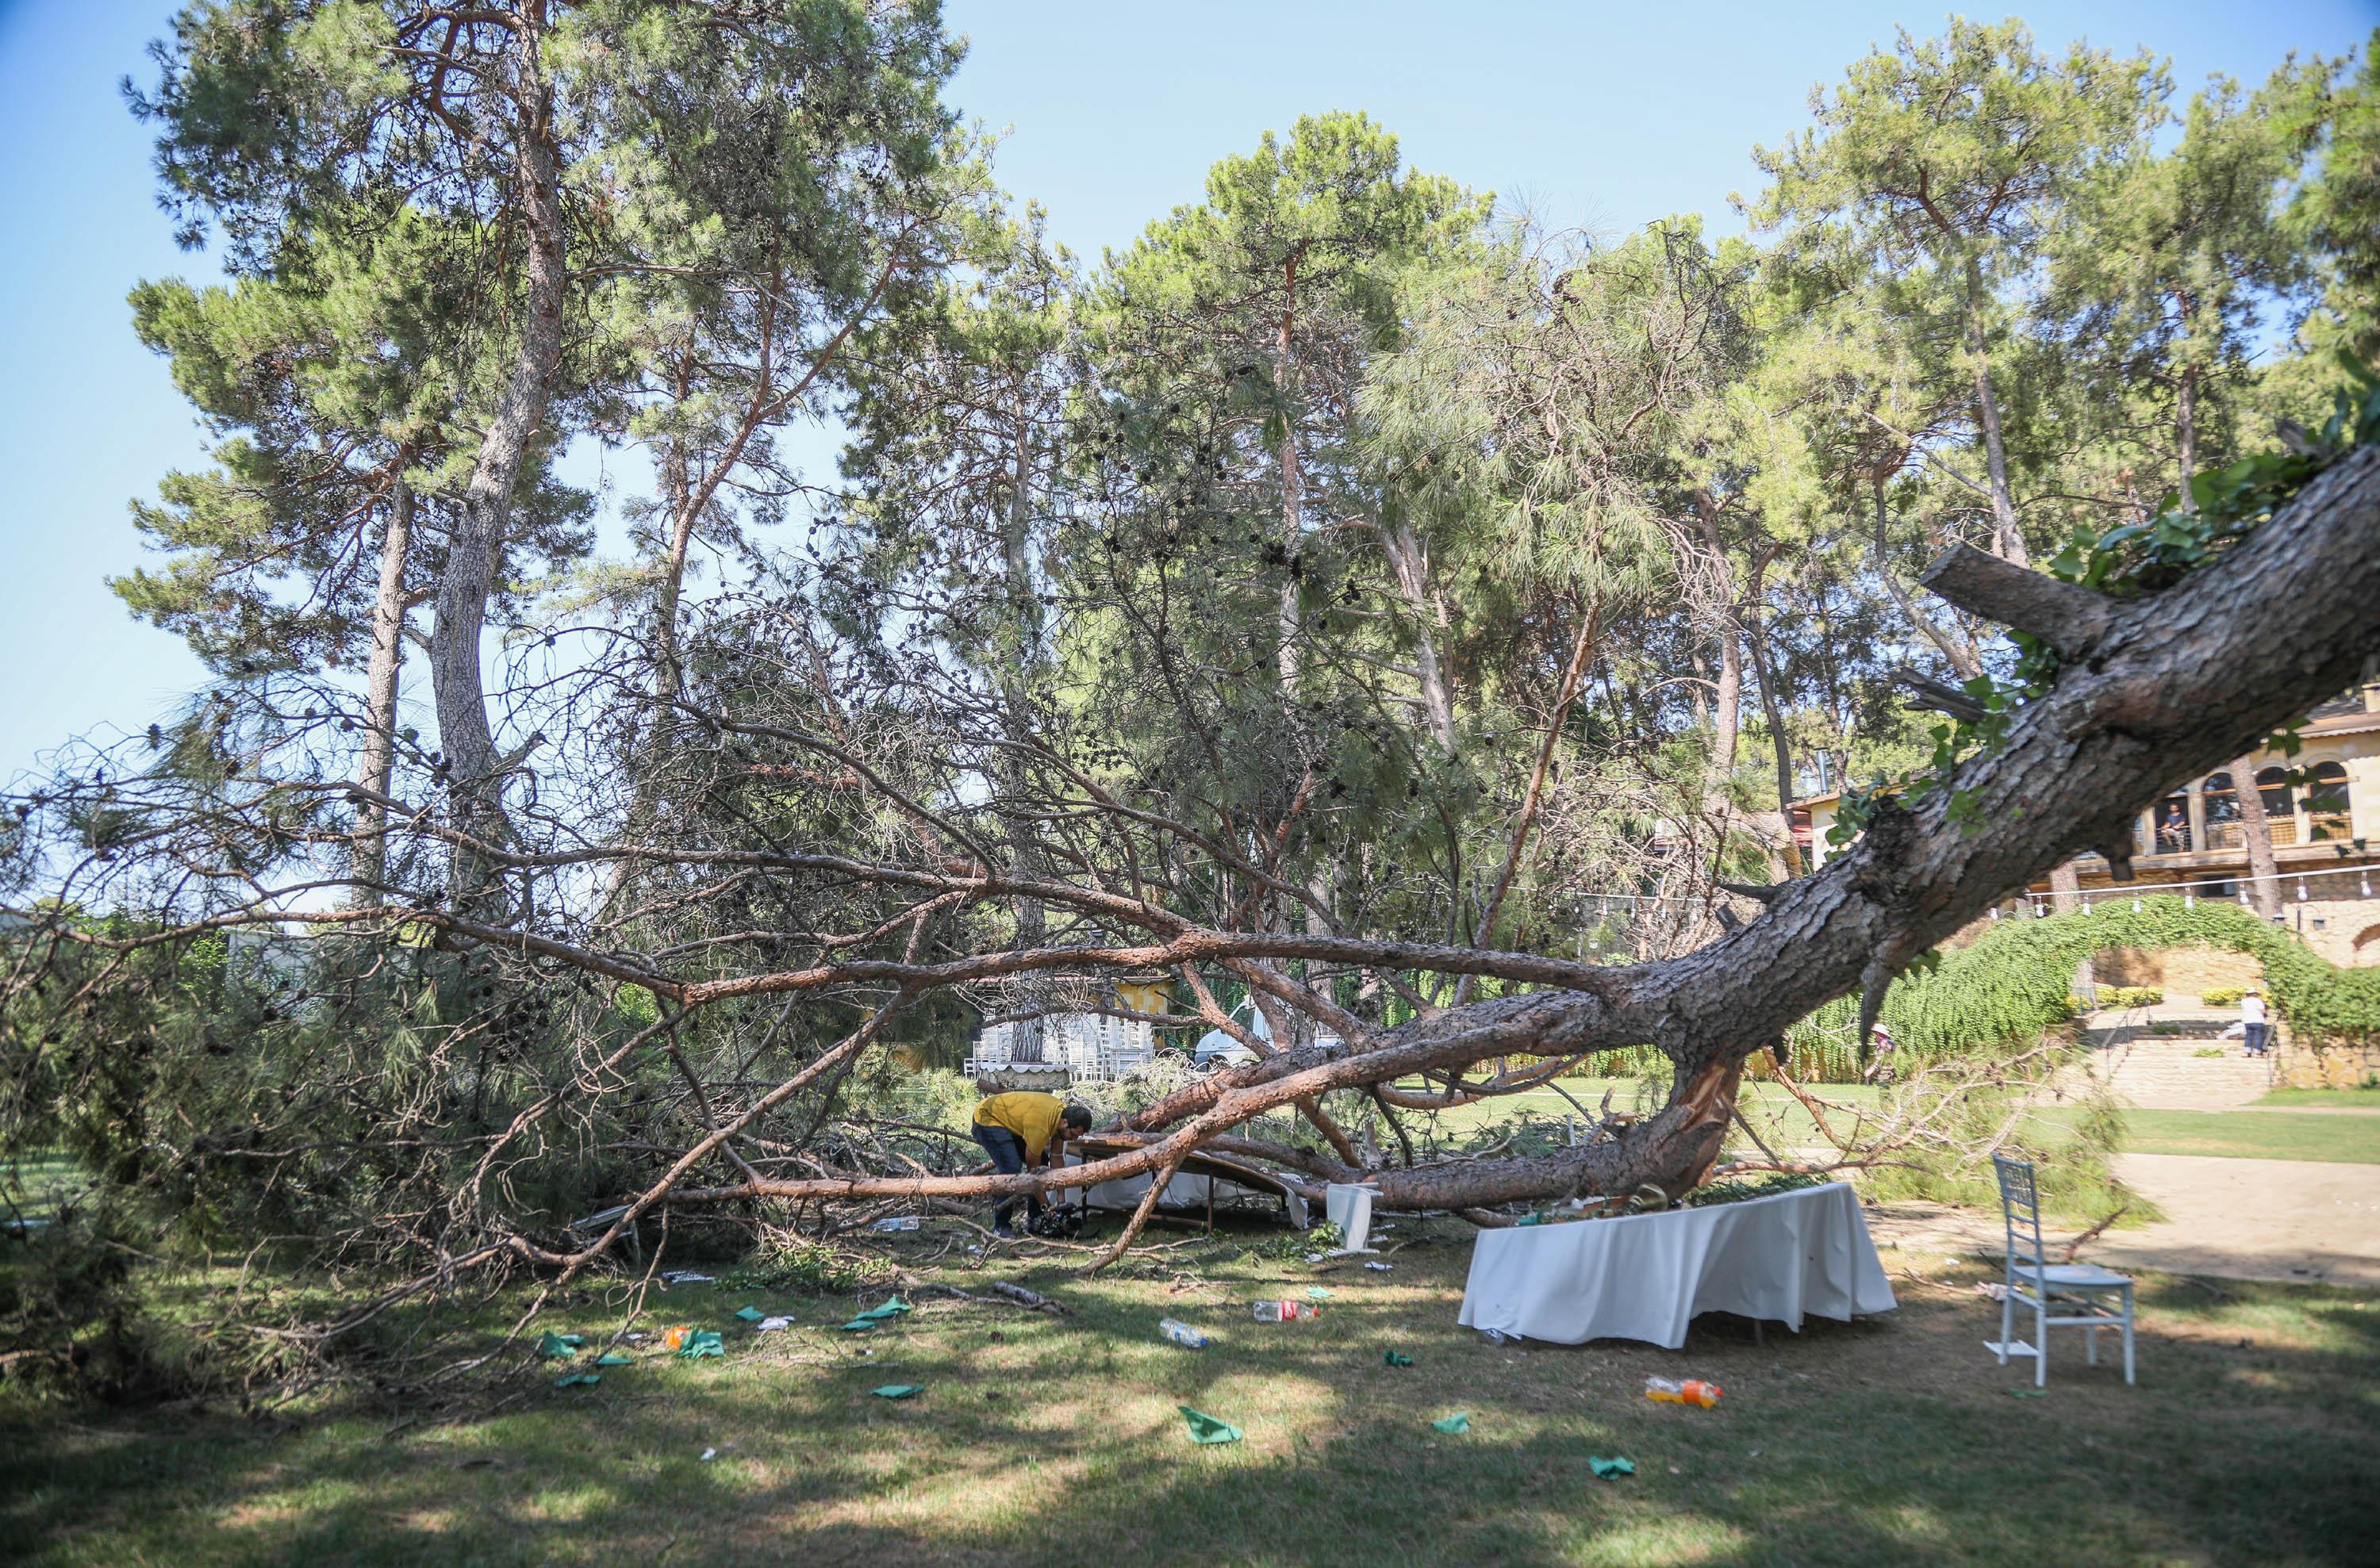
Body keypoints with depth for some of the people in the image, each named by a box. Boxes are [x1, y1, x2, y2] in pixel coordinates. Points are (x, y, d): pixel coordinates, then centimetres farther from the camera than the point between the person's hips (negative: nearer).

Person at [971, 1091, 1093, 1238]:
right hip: (987, 1118, -9)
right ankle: (1000, 1227, -14)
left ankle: (1034, 1218, 9)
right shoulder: (1040, 1127, -35)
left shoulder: (1064, 1113, -11)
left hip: (1010, 1121, 9)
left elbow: (1056, 1158, -2)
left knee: (1042, 1162, 1)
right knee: (1011, 1169, -24)